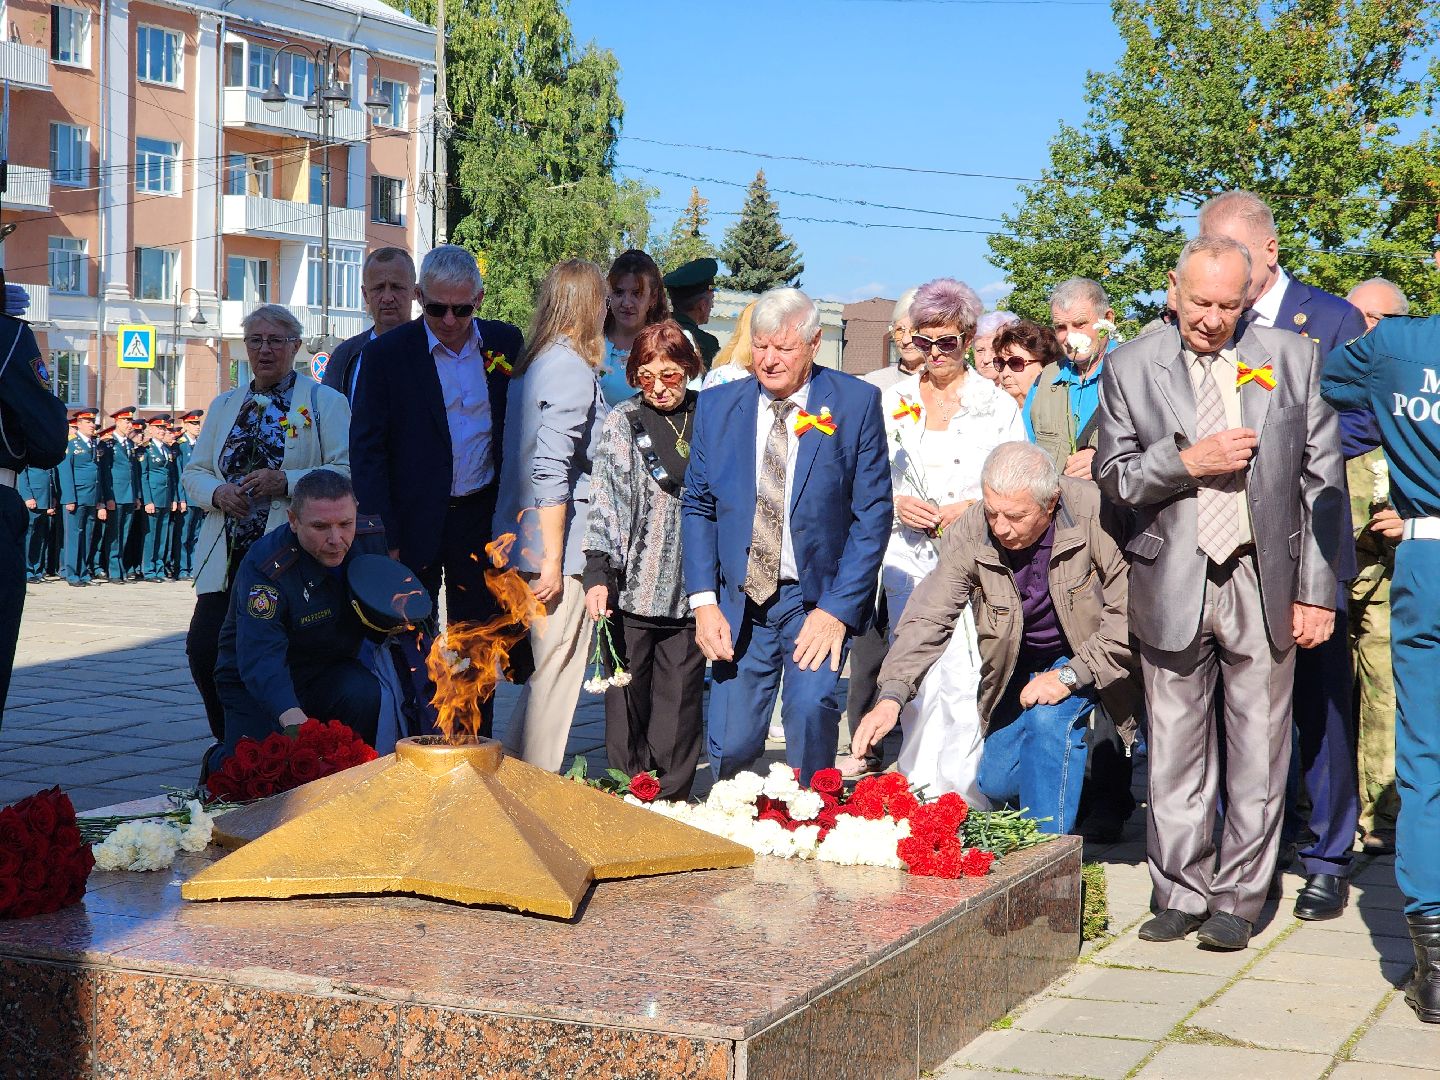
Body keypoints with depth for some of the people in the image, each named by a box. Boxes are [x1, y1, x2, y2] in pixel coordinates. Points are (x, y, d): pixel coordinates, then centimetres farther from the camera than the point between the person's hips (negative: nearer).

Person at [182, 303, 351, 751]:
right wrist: (217, 492, -3)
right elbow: (193, 471, 19)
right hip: (227, 558, 5)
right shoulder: (224, 405, 20)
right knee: (204, 650, -9)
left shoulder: (325, 402, 4)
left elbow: (348, 473, -6)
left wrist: (287, 481, -18)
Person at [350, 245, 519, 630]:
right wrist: (385, 538, -11)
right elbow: (367, 450, -6)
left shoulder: (505, 342, 3)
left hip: (484, 514, 2)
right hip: (415, 522, -2)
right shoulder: (386, 354, -6)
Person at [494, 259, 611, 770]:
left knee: (540, 673, 17)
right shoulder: (573, 368, -13)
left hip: (522, 541, 9)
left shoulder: (531, 363, 12)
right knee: (554, 675, -2)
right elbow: (551, 471, -19)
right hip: (555, 544, -9)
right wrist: (553, 559, -18)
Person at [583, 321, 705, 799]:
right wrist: (597, 573, -11)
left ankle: (673, 801, 14)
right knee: (627, 696, 3)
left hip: (690, 590, 1)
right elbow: (602, 502, 0)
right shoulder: (621, 423, 2)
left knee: (680, 701, 5)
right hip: (632, 587, -1)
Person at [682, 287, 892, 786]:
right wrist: (704, 601, -5)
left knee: (810, 708, -24)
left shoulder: (856, 403, -5)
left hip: (819, 597, -3)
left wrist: (837, 609, -13)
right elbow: (697, 506, 7)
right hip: (739, 600, 3)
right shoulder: (717, 405, 3)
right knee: (730, 746, -1)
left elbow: (873, 514, -6)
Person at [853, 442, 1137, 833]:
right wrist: (892, 696, -34)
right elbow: (929, 617, -22)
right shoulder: (969, 532, -21)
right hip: (1019, 666, 4)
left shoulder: (1095, 514, -30)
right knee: (995, 782, 2)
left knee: (1048, 716, -30)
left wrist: (1069, 675, -30)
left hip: (1091, 659, -4)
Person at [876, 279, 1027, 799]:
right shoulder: (893, 401, 13)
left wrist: (973, 508, -12)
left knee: (965, 686, -12)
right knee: (915, 685, -1)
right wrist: (895, 504, -5)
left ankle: (967, 798, -6)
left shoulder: (997, 404, 6)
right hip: (910, 560, 2)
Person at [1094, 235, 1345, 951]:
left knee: (1258, 751, 3)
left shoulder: (1291, 357, 3)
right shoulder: (1130, 367, 4)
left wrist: (1317, 590, -1)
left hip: (1264, 582, 0)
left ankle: (1237, 900, 14)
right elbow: (1113, 475, 4)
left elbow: (1323, 479, 3)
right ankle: (1181, 895, 21)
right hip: (1171, 584, 0)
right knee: (1176, 750, 8)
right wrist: (1187, 462, -14)